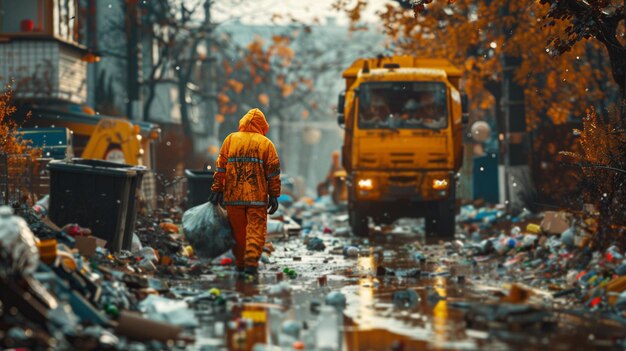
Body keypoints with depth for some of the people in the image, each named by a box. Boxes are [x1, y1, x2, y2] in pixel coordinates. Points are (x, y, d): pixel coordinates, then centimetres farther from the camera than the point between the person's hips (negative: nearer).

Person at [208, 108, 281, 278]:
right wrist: (274, 196, 4)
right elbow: (273, 172, 0)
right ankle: (251, 263, -12)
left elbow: (220, 167, 5)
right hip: (257, 197, -2)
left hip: (233, 196, 2)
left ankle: (240, 264, 16)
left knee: (238, 231, 12)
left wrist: (217, 189, 8)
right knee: (256, 230, 0)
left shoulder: (230, 140, 7)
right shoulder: (266, 143, 3)